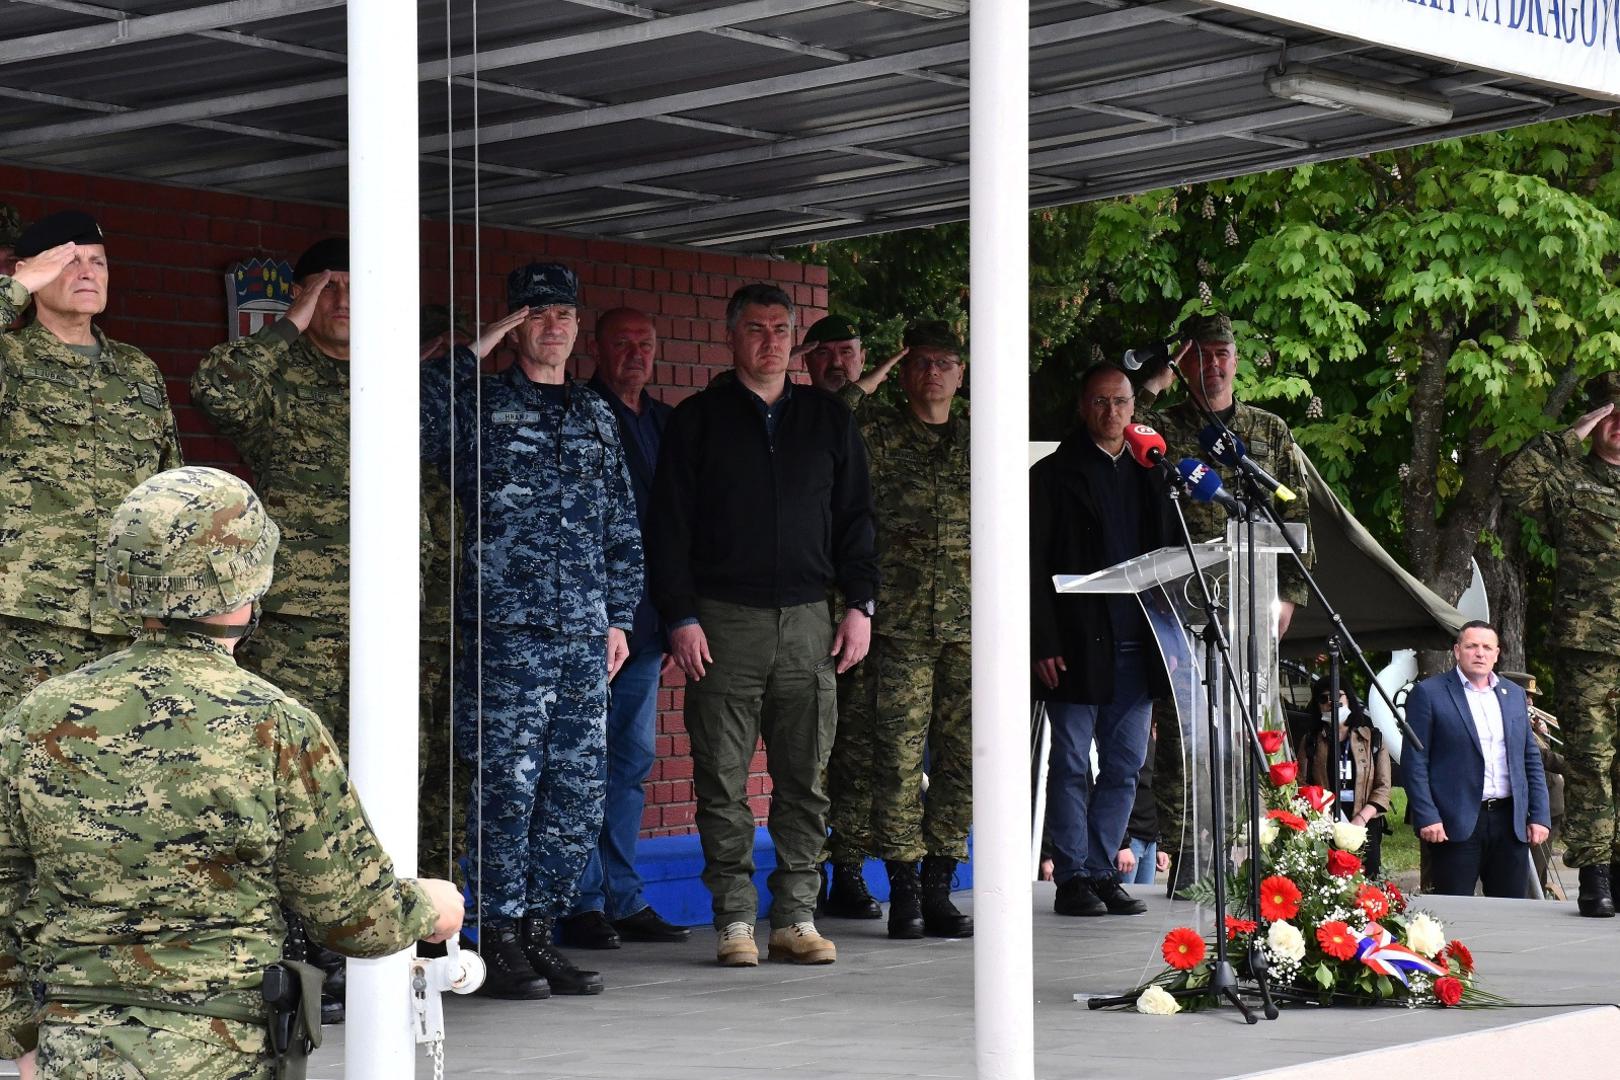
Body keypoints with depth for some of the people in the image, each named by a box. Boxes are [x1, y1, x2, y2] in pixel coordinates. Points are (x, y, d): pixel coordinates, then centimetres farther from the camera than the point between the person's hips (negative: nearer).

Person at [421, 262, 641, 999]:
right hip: (507, 627, -5)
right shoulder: (479, 405, 2)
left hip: (584, 633, 5)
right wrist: (473, 354, -9)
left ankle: (540, 929, 16)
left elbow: (621, 528, 22)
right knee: (508, 786, -5)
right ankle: (499, 940, 3)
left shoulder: (596, 416, 18)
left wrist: (619, 616, 14)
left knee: (579, 793, 5)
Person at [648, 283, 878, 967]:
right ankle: (734, 921, 4)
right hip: (724, 621, -2)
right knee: (723, 781, -2)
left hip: (807, 623, 2)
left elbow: (855, 517, 15)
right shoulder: (698, 421, 5)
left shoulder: (829, 420, 13)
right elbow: (669, 526, 2)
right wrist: (681, 617, -7)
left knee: (805, 779, 3)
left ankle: (796, 919, 8)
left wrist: (860, 604, 5)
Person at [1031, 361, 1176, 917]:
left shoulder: (1149, 476, 16)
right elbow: (1034, 565, -3)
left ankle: (1102, 871, 14)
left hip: (1136, 646, 5)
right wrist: (1044, 644, -11)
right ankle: (1072, 879, 4)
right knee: (1071, 764, -1)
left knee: (1125, 766, 6)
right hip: (1076, 644, -5)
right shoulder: (1053, 475, 1)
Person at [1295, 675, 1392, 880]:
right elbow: (1302, 786, 5)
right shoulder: (1310, 741, 13)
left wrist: (1361, 818, -10)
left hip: (1365, 825, 0)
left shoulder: (1372, 739, 11)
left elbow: (1383, 788, 4)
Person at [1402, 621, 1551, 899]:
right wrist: (1426, 818, -13)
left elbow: (1531, 759, 17)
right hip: (1455, 824, -5)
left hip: (1510, 822, 5)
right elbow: (1414, 761, -5)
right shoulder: (1428, 693, -1)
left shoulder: (1514, 694, 15)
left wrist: (1539, 815, 9)